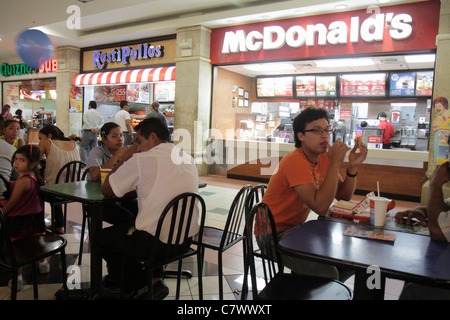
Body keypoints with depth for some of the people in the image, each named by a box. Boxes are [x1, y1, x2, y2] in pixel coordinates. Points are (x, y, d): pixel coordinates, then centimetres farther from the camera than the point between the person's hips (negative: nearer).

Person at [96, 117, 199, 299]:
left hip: (156, 243, -7)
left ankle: (139, 284, 23)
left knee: (101, 237, 17)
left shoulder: (141, 159, -13)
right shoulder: (188, 159, 6)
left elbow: (106, 190, -2)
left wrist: (126, 157, 4)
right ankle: (155, 279, 22)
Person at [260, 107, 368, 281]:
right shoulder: (295, 161, -25)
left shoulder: (324, 157, 2)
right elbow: (320, 207, -33)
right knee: (328, 273, -21)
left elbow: (344, 196, 4)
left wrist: (352, 166, -12)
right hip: (274, 234, -9)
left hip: (297, 227, 9)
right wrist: (335, 163, -30)